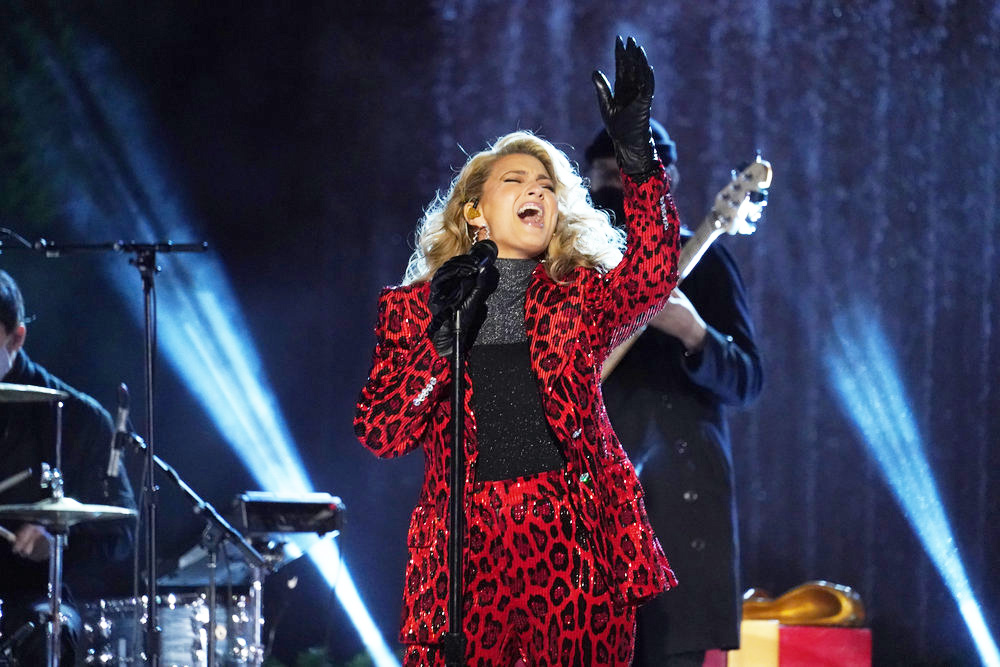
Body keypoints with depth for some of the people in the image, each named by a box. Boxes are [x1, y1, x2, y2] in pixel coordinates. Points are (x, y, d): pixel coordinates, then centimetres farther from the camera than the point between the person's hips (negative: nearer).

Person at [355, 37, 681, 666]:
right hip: (468, 549, 0)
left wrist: (639, 157, -22)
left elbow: (649, 278, -11)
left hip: (577, 543, 0)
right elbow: (381, 434, 3)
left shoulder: (581, 296, 12)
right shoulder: (414, 307, 13)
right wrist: (440, 338, -10)